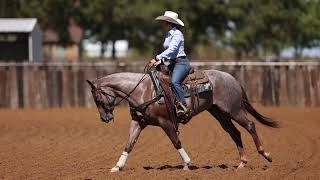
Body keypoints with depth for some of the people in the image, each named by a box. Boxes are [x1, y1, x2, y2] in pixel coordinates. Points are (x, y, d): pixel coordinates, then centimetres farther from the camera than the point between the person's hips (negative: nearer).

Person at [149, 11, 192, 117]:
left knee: (174, 81, -31)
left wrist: (157, 58, -21)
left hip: (181, 63, -10)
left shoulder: (177, 34, -10)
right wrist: (161, 61, 1)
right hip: (172, 63, 10)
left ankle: (183, 106, -34)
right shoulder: (168, 34, 18)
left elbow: (171, 49, -20)